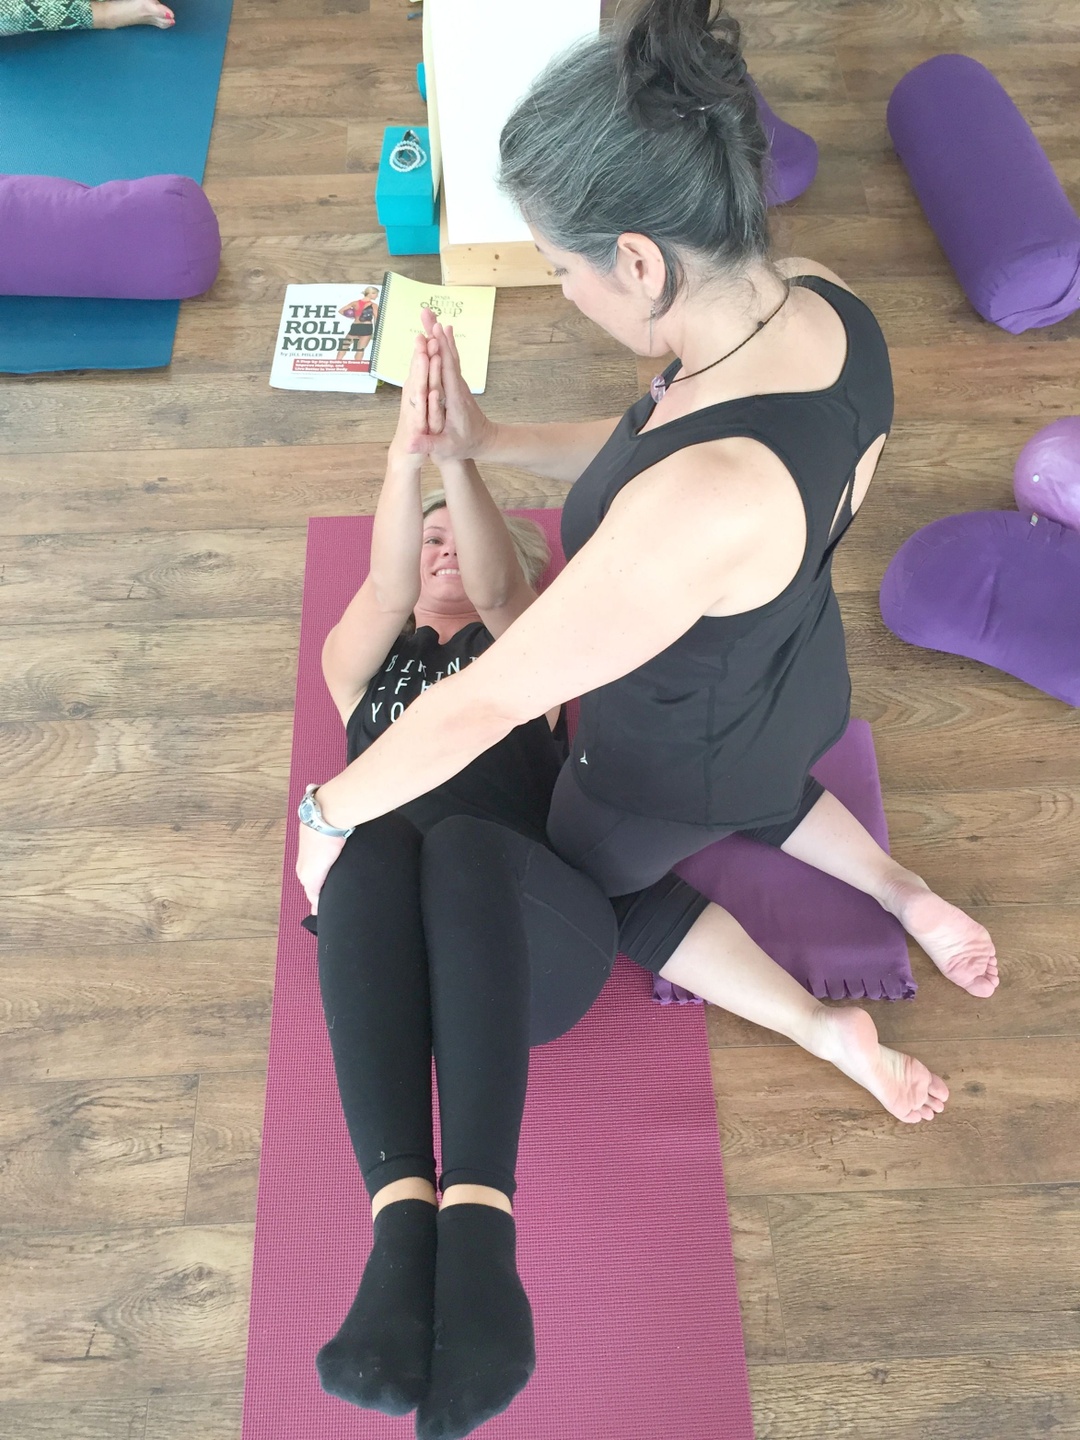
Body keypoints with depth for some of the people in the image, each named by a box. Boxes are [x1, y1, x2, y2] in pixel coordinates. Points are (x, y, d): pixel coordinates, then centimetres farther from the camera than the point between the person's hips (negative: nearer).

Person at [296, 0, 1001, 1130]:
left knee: (592, 879, 28)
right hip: (796, 685, 7)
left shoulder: (703, 508, -46)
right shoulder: (819, 301, -20)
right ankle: (907, 898, 31)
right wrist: (491, 442, -9)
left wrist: (328, 811, -19)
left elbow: (485, 705, -35)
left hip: (678, 767, -7)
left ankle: (823, 1030, 23)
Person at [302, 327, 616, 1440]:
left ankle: (478, 1228, -47)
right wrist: (405, 450, -12)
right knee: (376, 847, -34)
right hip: (387, 950, 1)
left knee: (461, 842, -35)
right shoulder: (361, 656, 27)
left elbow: (496, 584, 1)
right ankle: (404, 1225, -45)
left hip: (530, 939, -1)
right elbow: (387, 585, 4)